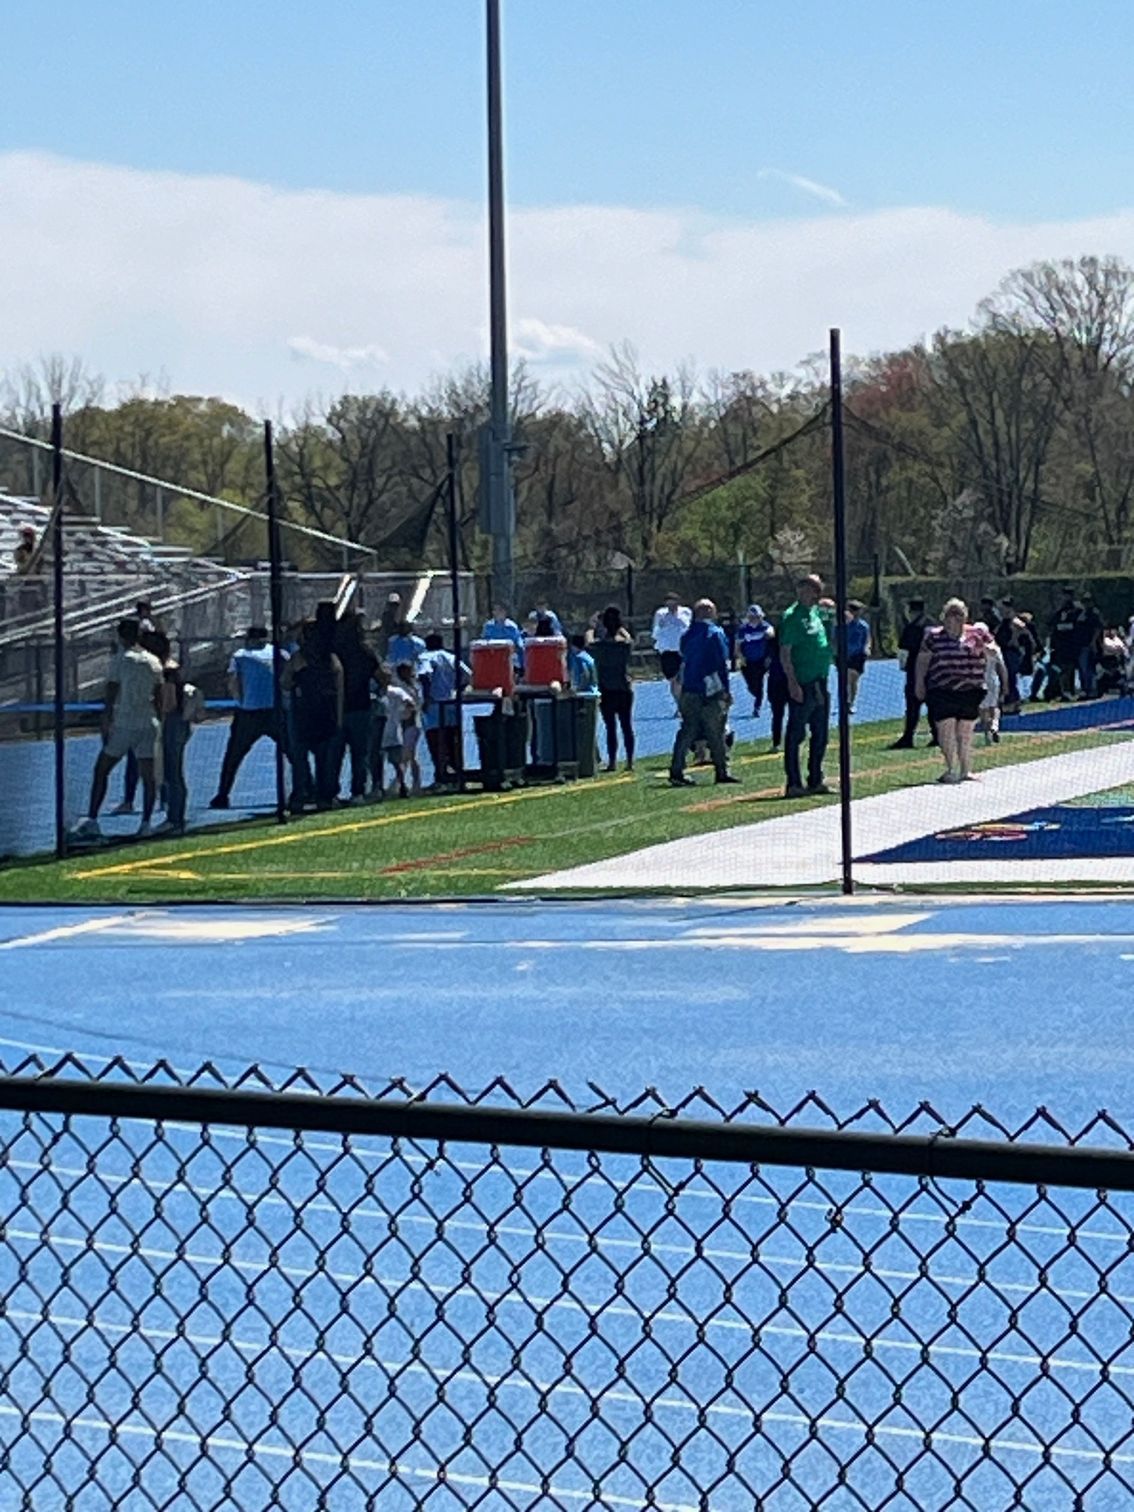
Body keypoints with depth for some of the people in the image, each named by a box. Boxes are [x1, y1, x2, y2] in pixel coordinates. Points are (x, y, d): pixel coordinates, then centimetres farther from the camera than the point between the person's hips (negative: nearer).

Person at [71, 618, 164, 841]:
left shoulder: (119, 660, -5)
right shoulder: (153, 661, 10)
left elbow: (110, 697, -8)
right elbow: (159, 697, 13)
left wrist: (106, 724, -5)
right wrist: (159, 723, 21)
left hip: (124, 724, -4)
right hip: (149, 724, 4)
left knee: (101, 771, 3)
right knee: (147, 775, 5)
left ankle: (92, 821, -2)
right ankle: (146, 823, 1)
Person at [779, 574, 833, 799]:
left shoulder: (817, 613, 14)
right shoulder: (792, 616, -11)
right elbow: (785, 653, -16)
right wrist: (792, 682, -20)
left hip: (821, 683, 9)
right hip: (802, 685, -9)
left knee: (820, 734, 13)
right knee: (796, 734, -4)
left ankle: (815, 780, 22)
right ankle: (793, 784, -1)